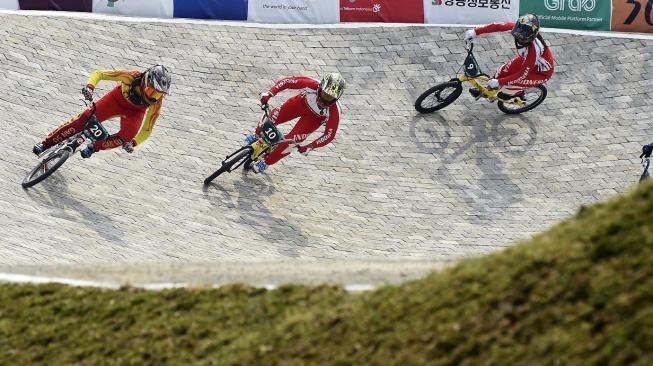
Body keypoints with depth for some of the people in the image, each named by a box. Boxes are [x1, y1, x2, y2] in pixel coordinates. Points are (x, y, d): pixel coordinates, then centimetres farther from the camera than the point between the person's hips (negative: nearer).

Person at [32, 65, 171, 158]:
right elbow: (99, 73, -28)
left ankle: (93, 147, -6)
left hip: (135, 111, 1)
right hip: (117, 99, -1)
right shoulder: (132, 76, -36)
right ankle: (46, 144, -5)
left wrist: (133, 142, -36)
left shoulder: (157, 101, -31)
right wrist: (90, 87, -47)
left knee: (127, 135, -30)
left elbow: (147, 129, -19)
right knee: (86, 118, -17)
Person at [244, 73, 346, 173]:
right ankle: (257, 136, 30)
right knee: (272, 116, -7)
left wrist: (310, 147, -30)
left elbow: (330, 135, -25)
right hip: (300, 103, 2)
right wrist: (269, 93, -37)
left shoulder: (334, 111, -38)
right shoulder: (312, 85, -39)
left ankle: (267, 162, 14)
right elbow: (288, 81, -28)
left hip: (314, 118, -2)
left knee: (291, 140, -12)